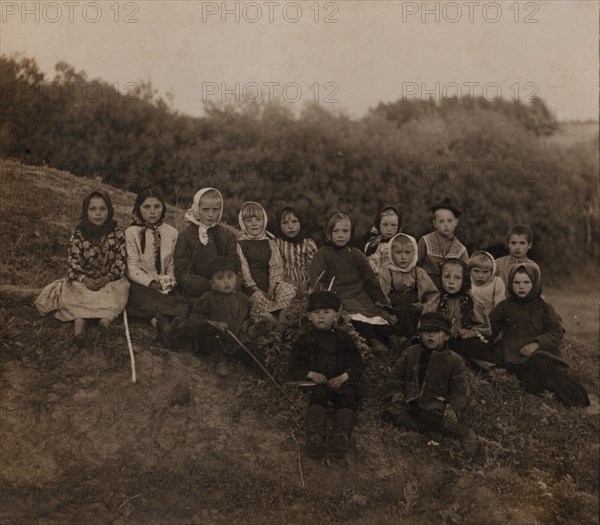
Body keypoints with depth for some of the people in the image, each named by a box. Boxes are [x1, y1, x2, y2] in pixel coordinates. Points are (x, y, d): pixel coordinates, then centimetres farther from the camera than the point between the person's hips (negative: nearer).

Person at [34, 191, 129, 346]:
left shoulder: (117, 233, -3)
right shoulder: (78, 235, -1)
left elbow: (120, 261, -7)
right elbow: (73, 262, -6)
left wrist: (107, 278, -23)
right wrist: (84, 279, -25)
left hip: (110, 280, 0)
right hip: (84, 280, 0)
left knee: (120, 289, -30)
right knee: (73, 292, -28)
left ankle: (106, 320, -48)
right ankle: (79, 321, -48)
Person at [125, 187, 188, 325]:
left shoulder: (171, 233, 14)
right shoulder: (131, 233, 3)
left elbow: (172, 266, 11)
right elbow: (132, 268, -6)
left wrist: (170, 282, -9)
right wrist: (151, 282, -21)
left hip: (165, 287, 4)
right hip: (141, 285, -4)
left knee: (183, 302, -32)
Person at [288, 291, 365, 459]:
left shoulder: (344, 338, 16)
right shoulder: (305, 339, 15)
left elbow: (358, 365, 12)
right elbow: (295, 368, 11)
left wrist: (343, 377, -9)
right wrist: (311, 374, -9)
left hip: (341, 381, 1)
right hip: (316, 383, -1)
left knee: (346, 401, -31)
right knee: (317, 402, -33)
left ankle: (341, 436, -55)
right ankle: (315, 436, -58)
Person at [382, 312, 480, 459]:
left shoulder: (454, 360, 3)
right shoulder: (410, 353, 11)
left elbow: (460, 388, -1)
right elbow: (397, 374, 16)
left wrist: (453, 408, -17)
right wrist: (396, 392, -2)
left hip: (436, 404, -4)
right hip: (411, 401, 4)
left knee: (431, 417, -37)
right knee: (390, 411, -25)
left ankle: (465, 434, -19)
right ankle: (428, 431, -27)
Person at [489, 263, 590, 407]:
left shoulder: (544, 307, 11)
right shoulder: (505, 307, 13)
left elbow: (557, 332, 3)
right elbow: (490, 329, 18)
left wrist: (537, 344, -14)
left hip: (542, 351, 1)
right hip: (515, 355, -1)